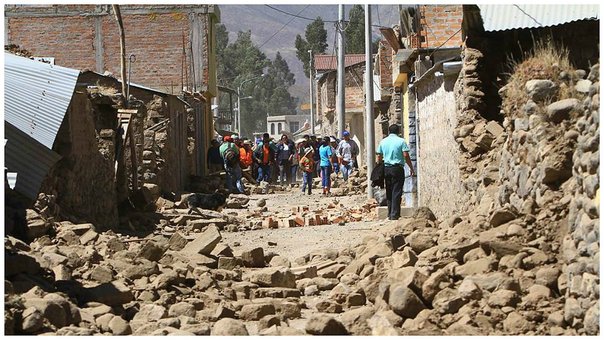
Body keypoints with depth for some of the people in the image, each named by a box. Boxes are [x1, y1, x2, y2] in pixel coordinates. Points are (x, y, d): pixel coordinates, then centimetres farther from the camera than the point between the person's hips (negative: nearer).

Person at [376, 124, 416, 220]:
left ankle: (390, 214, 14)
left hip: (386, 169, 4)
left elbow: (379, 157, 11)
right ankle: (395, 215, -8)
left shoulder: (383, 142, 9)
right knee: (396, 192, -3)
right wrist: (411, 168, -3)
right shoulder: (401, 141, -4)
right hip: (397, 168, -4)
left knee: (389, 192, 12)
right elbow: (406, 155, -9)